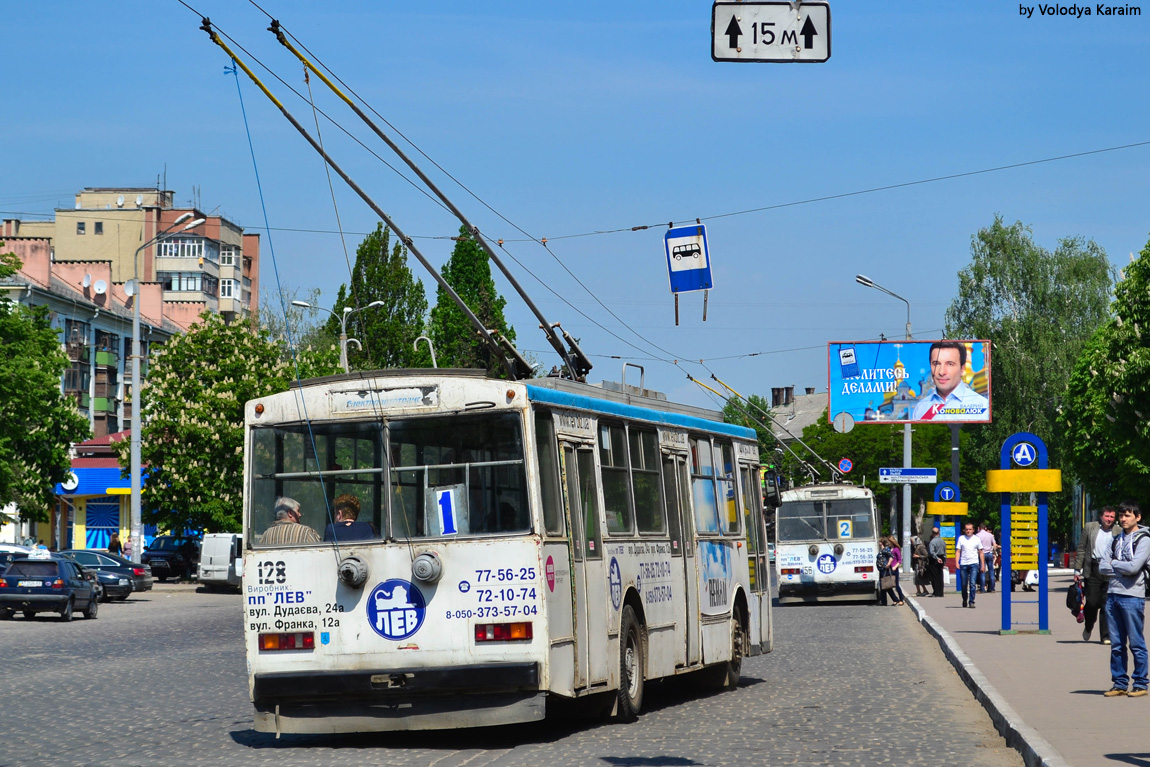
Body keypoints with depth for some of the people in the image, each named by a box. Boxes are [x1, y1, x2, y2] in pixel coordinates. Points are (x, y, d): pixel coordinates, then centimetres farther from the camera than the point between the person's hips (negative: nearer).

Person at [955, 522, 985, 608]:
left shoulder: (977, 539, 7)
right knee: (964, 584, 7)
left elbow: (980, 552, 12)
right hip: (963, 564, 1)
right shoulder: (961, 538, 6)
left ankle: (971, 601, -10)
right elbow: (958, 551, 6)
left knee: (972, 583, -12)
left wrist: (983, 564, 8)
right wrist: (957, 562, -6)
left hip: (974, 563, -1)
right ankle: (964, 600, 25)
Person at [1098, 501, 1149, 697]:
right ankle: (1120, 683, 13)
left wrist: (1114, 564, 0)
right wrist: (1122, 569, -7)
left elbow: (1134, 567, -16)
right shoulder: (1117, 540, 17)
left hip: (1132, 596, -6)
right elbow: (1102, 566, 8)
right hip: (1113, 594, 6)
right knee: (1116, 644, 8)